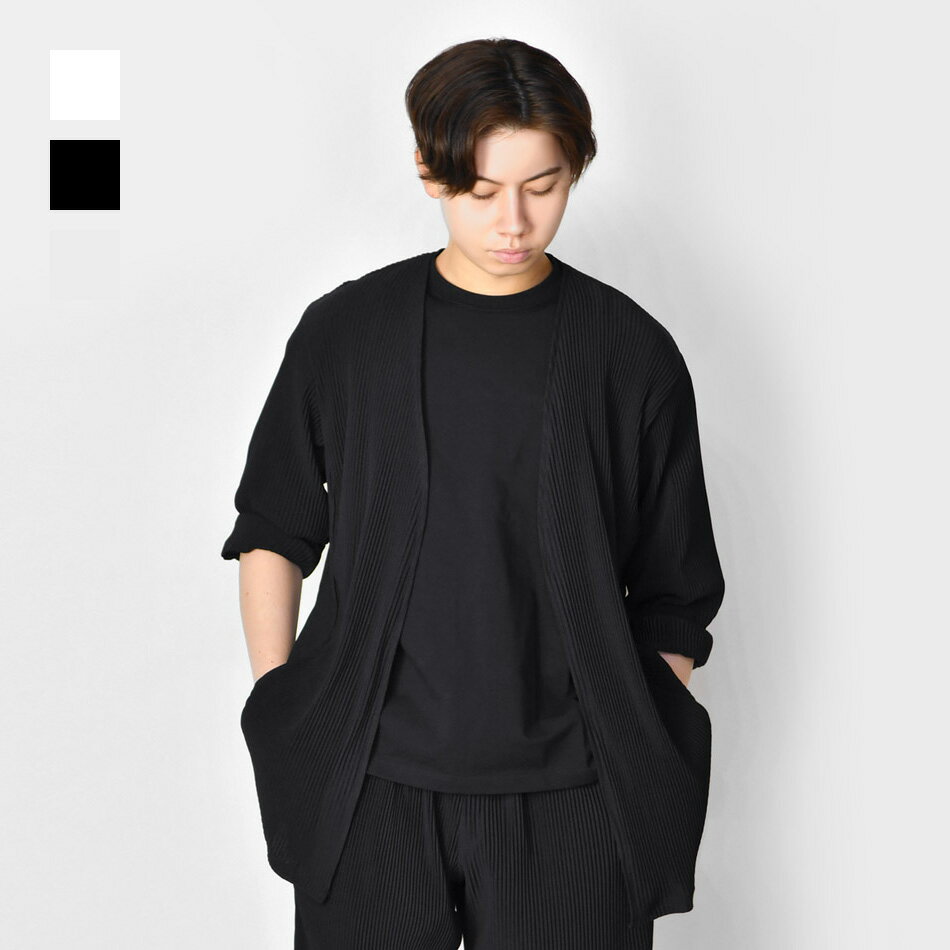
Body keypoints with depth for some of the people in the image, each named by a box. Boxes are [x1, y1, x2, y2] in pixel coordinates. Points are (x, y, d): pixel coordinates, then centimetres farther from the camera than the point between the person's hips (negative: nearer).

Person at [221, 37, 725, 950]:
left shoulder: (632, 352, -1)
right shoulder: (342, 333, 1)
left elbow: (673, 600, 5)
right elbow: (272, 532, 11)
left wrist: (649, 766, 3)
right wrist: (275, 708, 4)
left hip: (568, 803, 0)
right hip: (368, 788, 1)